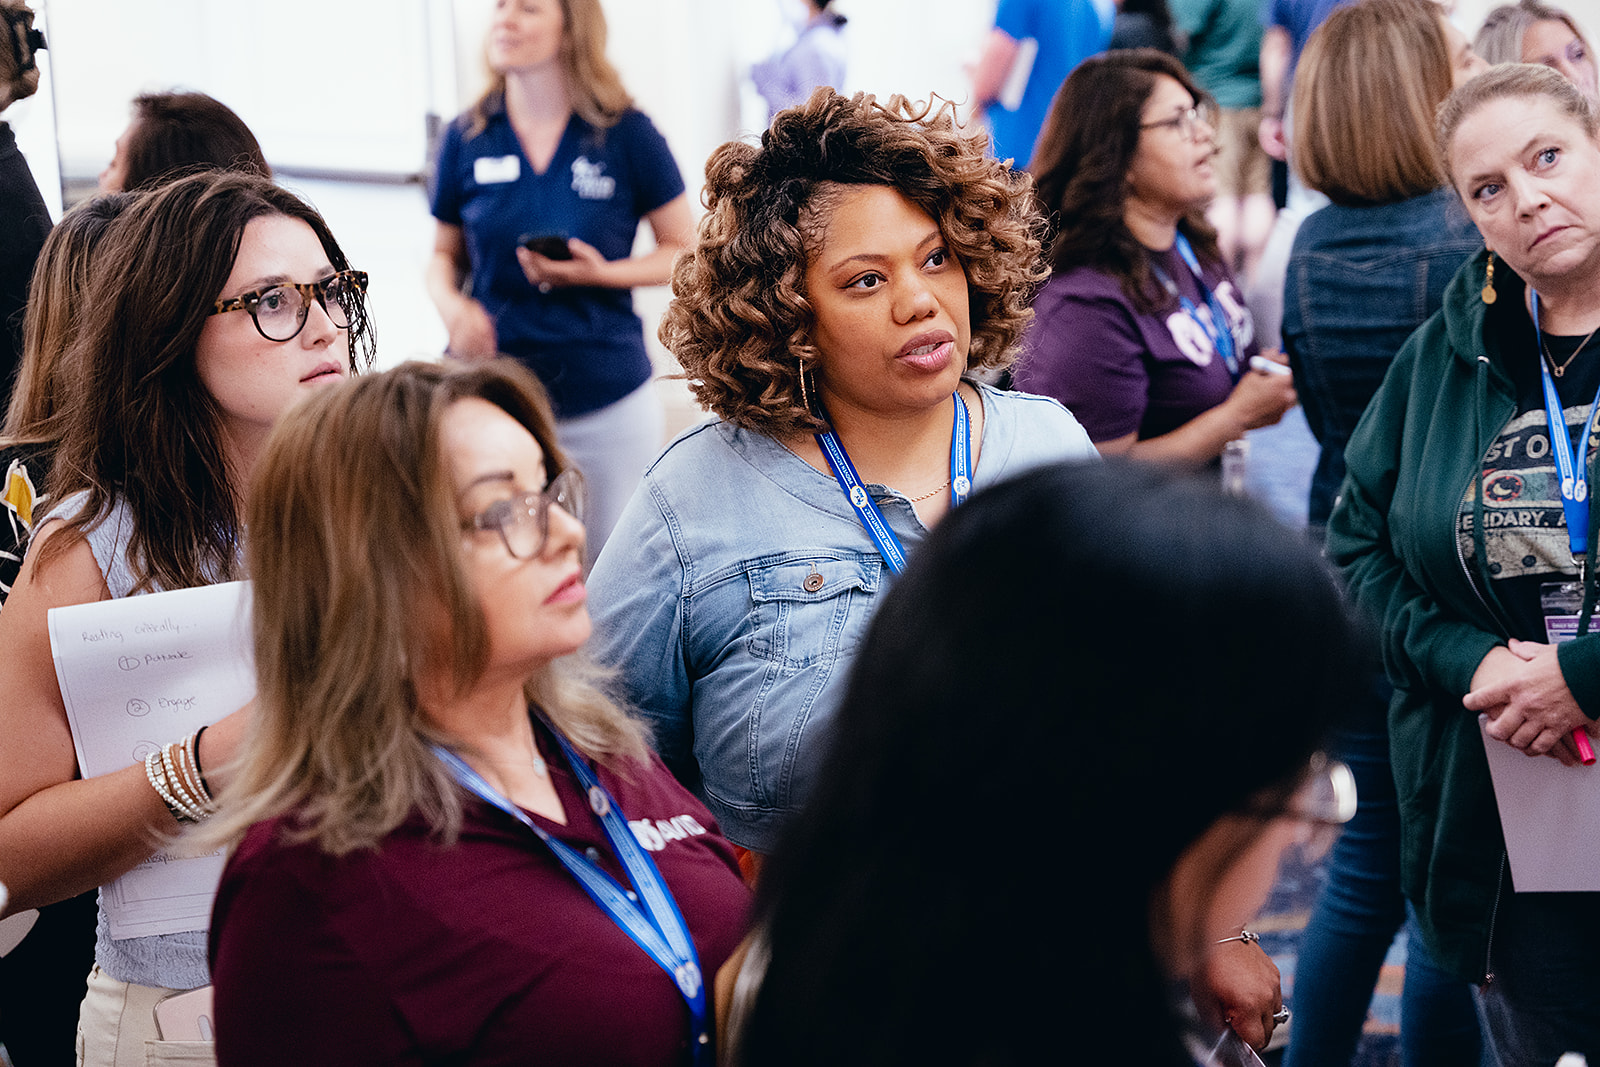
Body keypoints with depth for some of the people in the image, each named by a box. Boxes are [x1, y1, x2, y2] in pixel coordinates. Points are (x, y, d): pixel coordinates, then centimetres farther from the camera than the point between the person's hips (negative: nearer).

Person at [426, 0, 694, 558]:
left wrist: (602, 272, -14)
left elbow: (683, 251, 4)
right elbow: (445, 253, 16)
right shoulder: (466, 139, 4)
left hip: (608, 401, -1)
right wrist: (452, 306, -7)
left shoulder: (625, 134, -3)